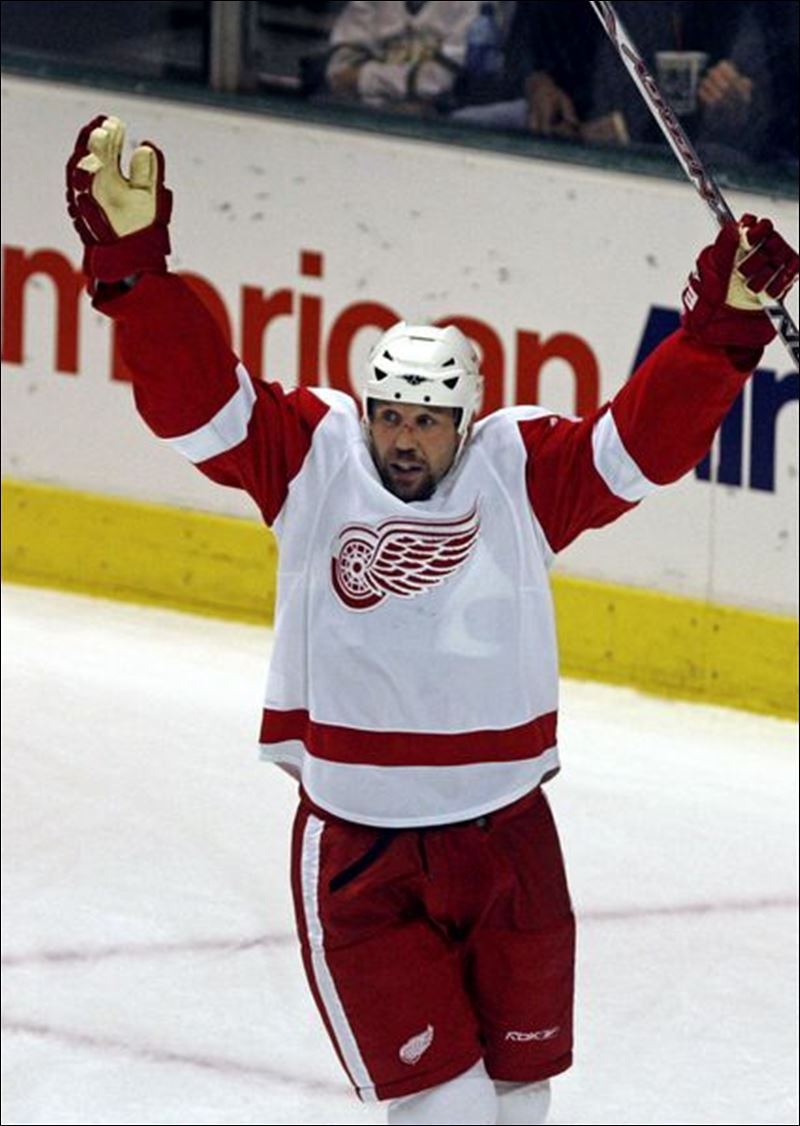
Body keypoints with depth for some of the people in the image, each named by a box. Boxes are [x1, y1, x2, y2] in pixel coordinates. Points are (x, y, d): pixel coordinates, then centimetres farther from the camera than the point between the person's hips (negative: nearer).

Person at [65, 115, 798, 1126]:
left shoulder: (521, 473, -2)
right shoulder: (312, 458, -3)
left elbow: (643, 442, -10)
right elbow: (198, 399, -10)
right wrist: (130, 260, -21)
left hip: (505, 839, 2)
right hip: (355, 846, -2)